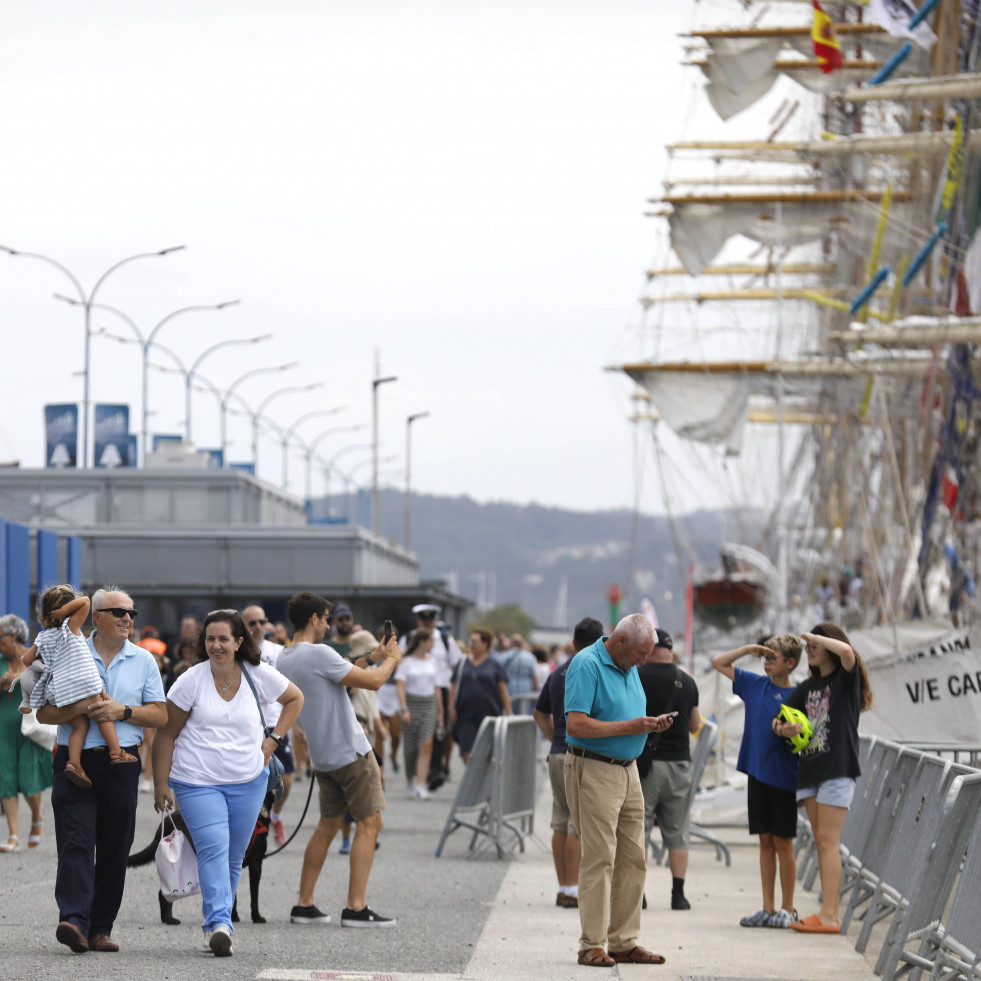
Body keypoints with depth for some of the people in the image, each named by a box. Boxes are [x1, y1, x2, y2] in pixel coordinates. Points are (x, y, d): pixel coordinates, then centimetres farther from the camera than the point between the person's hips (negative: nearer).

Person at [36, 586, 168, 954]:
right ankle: (73, 920, -25)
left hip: (121, 762, 2)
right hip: (75, 759, -2)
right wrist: (82, 710, -14)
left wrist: (122, 711, -10)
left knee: (114, 850, 3)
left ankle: (100, 928, 10)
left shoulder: (143, 660, 11)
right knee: (76, 841, -14)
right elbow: (45, 712, 4)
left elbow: (160, 715, 6)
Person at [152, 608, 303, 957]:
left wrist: (273, 739, 7)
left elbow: (295, 699, 18)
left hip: (248, 781, 3)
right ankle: (219, 924, -29)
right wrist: (160, 784, -5)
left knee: (233, 858, 7)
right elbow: (166, 734, -1)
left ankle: (215, 923, 19)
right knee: (213, 849, -19)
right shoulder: (191, 681, -6)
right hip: (197, 781, -3)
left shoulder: (259, 676, 0)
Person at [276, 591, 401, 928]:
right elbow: (374, 681, -19)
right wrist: (392, 658, 0)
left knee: (328, 824, 16)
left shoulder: (285, 659, 9)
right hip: (350, 751, -9)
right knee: (369, 823, -3)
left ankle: (304, 904, 14)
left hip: (323, 757, 9)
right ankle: (356, 908, -7)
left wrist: (374, 658, 21)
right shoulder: (318, 654, -20)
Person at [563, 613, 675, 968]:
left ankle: (624, 942, 12)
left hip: (627, 770, 9)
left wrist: (651, 724, 4)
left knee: (633, 859, 7)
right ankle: (591, 945, -5)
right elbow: (576, 725, -21)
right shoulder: (587, 665, -13)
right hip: (593, 770, -9)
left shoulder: (629, 668, 15)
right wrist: (630, 727, -20)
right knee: (599, 858, -9)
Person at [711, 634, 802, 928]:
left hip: (783, 777, -4)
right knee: (766, 840, 8)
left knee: (783, 842, 1)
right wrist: (748, 649, 3)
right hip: (757, 774, 4)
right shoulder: (754, 684, 7)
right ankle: (768, 909, 11)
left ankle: (787, 909, 9)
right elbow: (719, 663, 14)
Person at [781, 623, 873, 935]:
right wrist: (783, 728, -3)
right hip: (810, 768, 8)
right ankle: (830, 912, 9)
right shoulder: (808, 687, 18)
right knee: (821, 842, 7)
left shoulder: (846, 678, -3)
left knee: (827, 841, -12)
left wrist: (816, 636, -10)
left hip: (838, 769, -8)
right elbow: (782, 716, 21)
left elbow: (846, 651, -24)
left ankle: (829, 916, -14)